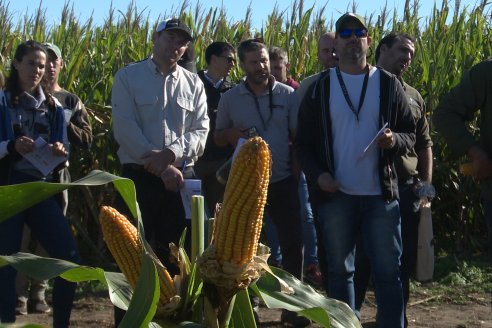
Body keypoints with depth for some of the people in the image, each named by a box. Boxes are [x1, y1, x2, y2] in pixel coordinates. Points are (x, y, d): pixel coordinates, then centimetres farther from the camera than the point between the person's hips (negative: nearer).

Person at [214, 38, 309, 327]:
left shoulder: (288, 95, -2)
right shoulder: (230, 98, 1)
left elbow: (299, 135, 2)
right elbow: (218, 138, 7)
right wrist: (231, 134, -15)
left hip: (283, 181, 0)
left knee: (293, 242, 0)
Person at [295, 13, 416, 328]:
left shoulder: (389, 84, 4)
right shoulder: (320, 88, 4)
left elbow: (411, 134, 6)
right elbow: (304, 141, 6)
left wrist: (395, 140, -16)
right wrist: (317, 174, -10)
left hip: (381, 195, 0)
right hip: (336, 196, 1)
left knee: (388, 271, 1)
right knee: (340, 271, 9)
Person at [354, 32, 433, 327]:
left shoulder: (414, 97, 15)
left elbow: (424, 144, 19)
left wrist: (426, 184, 11)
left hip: (406, 188, 5)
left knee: (403, 259, 10)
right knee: (360, 258, -2)